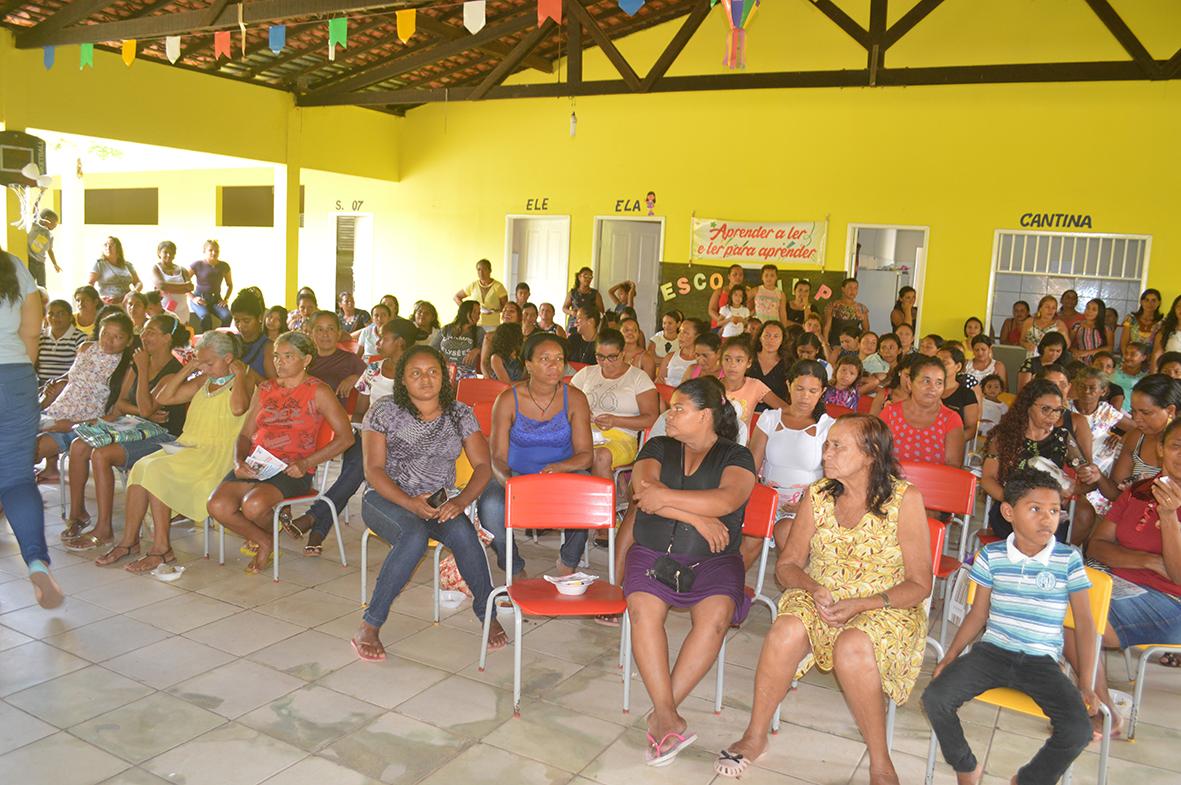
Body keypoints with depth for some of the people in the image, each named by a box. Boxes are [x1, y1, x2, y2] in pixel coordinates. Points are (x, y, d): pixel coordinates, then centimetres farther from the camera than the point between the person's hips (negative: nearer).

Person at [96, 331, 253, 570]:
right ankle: (129, 541, -12)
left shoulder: (244, 380, -2)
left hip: (217, 454, -7)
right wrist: (188, 369, 11)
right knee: (141, 467, -17)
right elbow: (163, 398, 16)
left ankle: (161, 547, -19)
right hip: (187, 446, 7)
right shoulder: (203, 381, 21)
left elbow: (238, 408, -26)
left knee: (156, 470, -24)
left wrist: (239, 373, -13)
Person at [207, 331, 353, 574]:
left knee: (253, 505, -32)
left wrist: (305, 463, -15)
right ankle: (265, 543, 5)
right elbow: (246, 434, 18)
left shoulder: (318, 392, 1)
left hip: (292, 470, -5)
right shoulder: (265, 389, 18)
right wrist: (239, 462, -5)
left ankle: (269, 537, 6)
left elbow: (345, 437, -6)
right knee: (218, 505, -21)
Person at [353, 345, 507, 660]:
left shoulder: (459, 414, 5)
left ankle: (487, 614, -13)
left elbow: (483, 465, 1)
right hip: (386, 497, -2)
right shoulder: (384, 411, -3)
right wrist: (409, 503, -23)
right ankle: (369, 627, -25)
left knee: (463, 533, -31)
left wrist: (461, 501, -18)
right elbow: (373, 470, -8)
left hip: (437, 501, 3)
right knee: (414, 535, -36)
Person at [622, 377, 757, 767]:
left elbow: (725, 500, -15)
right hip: (653, 552, 2)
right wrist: (698, 517, -13)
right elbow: (644, 491, -5)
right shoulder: (657, 448, 13)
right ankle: (669, 718, -25)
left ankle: (661, 713, -21)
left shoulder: (735, 456, 5)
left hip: (713, 559, -1)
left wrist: (665, 497, -14)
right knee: (643, 609, -28)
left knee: (715, 615, -30)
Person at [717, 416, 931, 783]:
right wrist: (814, 588, -16)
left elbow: (920, 584, -8)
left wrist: (860, 605, -20)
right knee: (787, 630, -29)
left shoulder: (905, 499, -11)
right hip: (818, 598, 3)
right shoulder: (818, 495, 0)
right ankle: (755, 736, -10)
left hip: (887, 607, -3)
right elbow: (787, 564, 6)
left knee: (853, 647, -35)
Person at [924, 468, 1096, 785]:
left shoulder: (1069, 560, -3)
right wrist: (950, 656, 3)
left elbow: (1084, 623, 2)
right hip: (991, 651, 1)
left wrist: (1085, 684, -1)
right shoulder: (991, 556, 1)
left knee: (1078, 730, -24)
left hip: (1042, 662, -1)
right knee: (935, 698, -18)